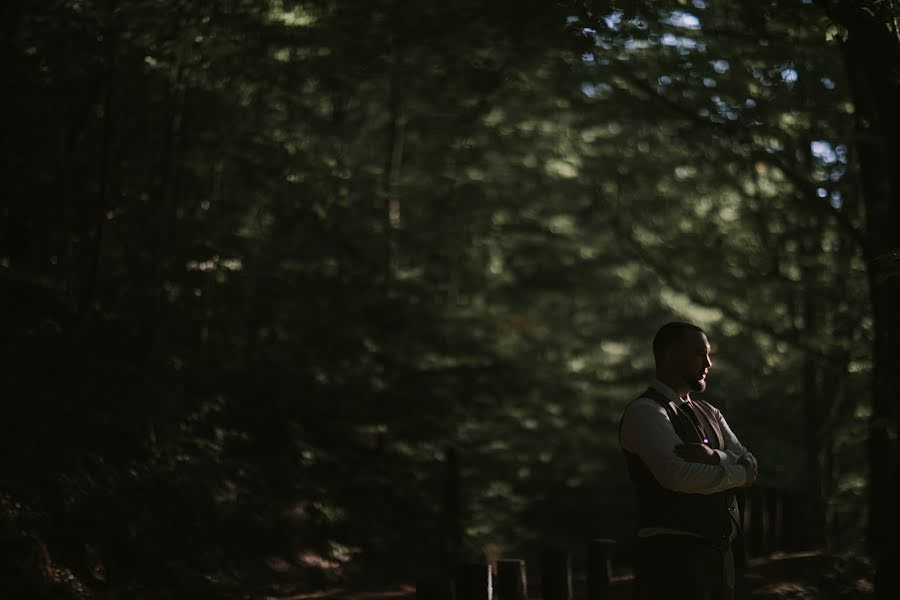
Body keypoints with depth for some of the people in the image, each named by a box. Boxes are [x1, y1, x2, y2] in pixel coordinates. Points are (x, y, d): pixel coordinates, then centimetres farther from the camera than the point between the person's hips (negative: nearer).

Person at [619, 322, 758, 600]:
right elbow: (677, 475, -22)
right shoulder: (644, 412, -8)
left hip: (717, 554, 8)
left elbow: (749, 464, 7)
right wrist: (738, 473, -6)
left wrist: (713, 456, -16)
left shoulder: (709, 413, 19)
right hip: (672, 556, -8)